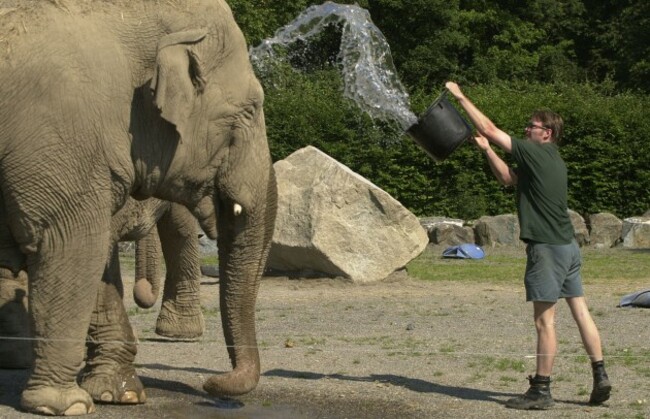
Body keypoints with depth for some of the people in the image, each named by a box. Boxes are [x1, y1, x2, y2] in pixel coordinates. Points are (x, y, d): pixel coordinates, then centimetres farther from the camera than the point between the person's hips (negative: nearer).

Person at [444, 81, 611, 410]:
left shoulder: (536, 153, -11)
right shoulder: (552, 161, 16)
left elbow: (490, 129, -8)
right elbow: (508, 178, 22)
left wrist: (460, 97, -1)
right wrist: (486, 150, 11)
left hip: (547, 247, -9)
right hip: (568, 246, 9)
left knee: (544, 320, -4)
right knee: (580, 311, 10)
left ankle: (541, 390, 0)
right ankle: (600, 375, 11)